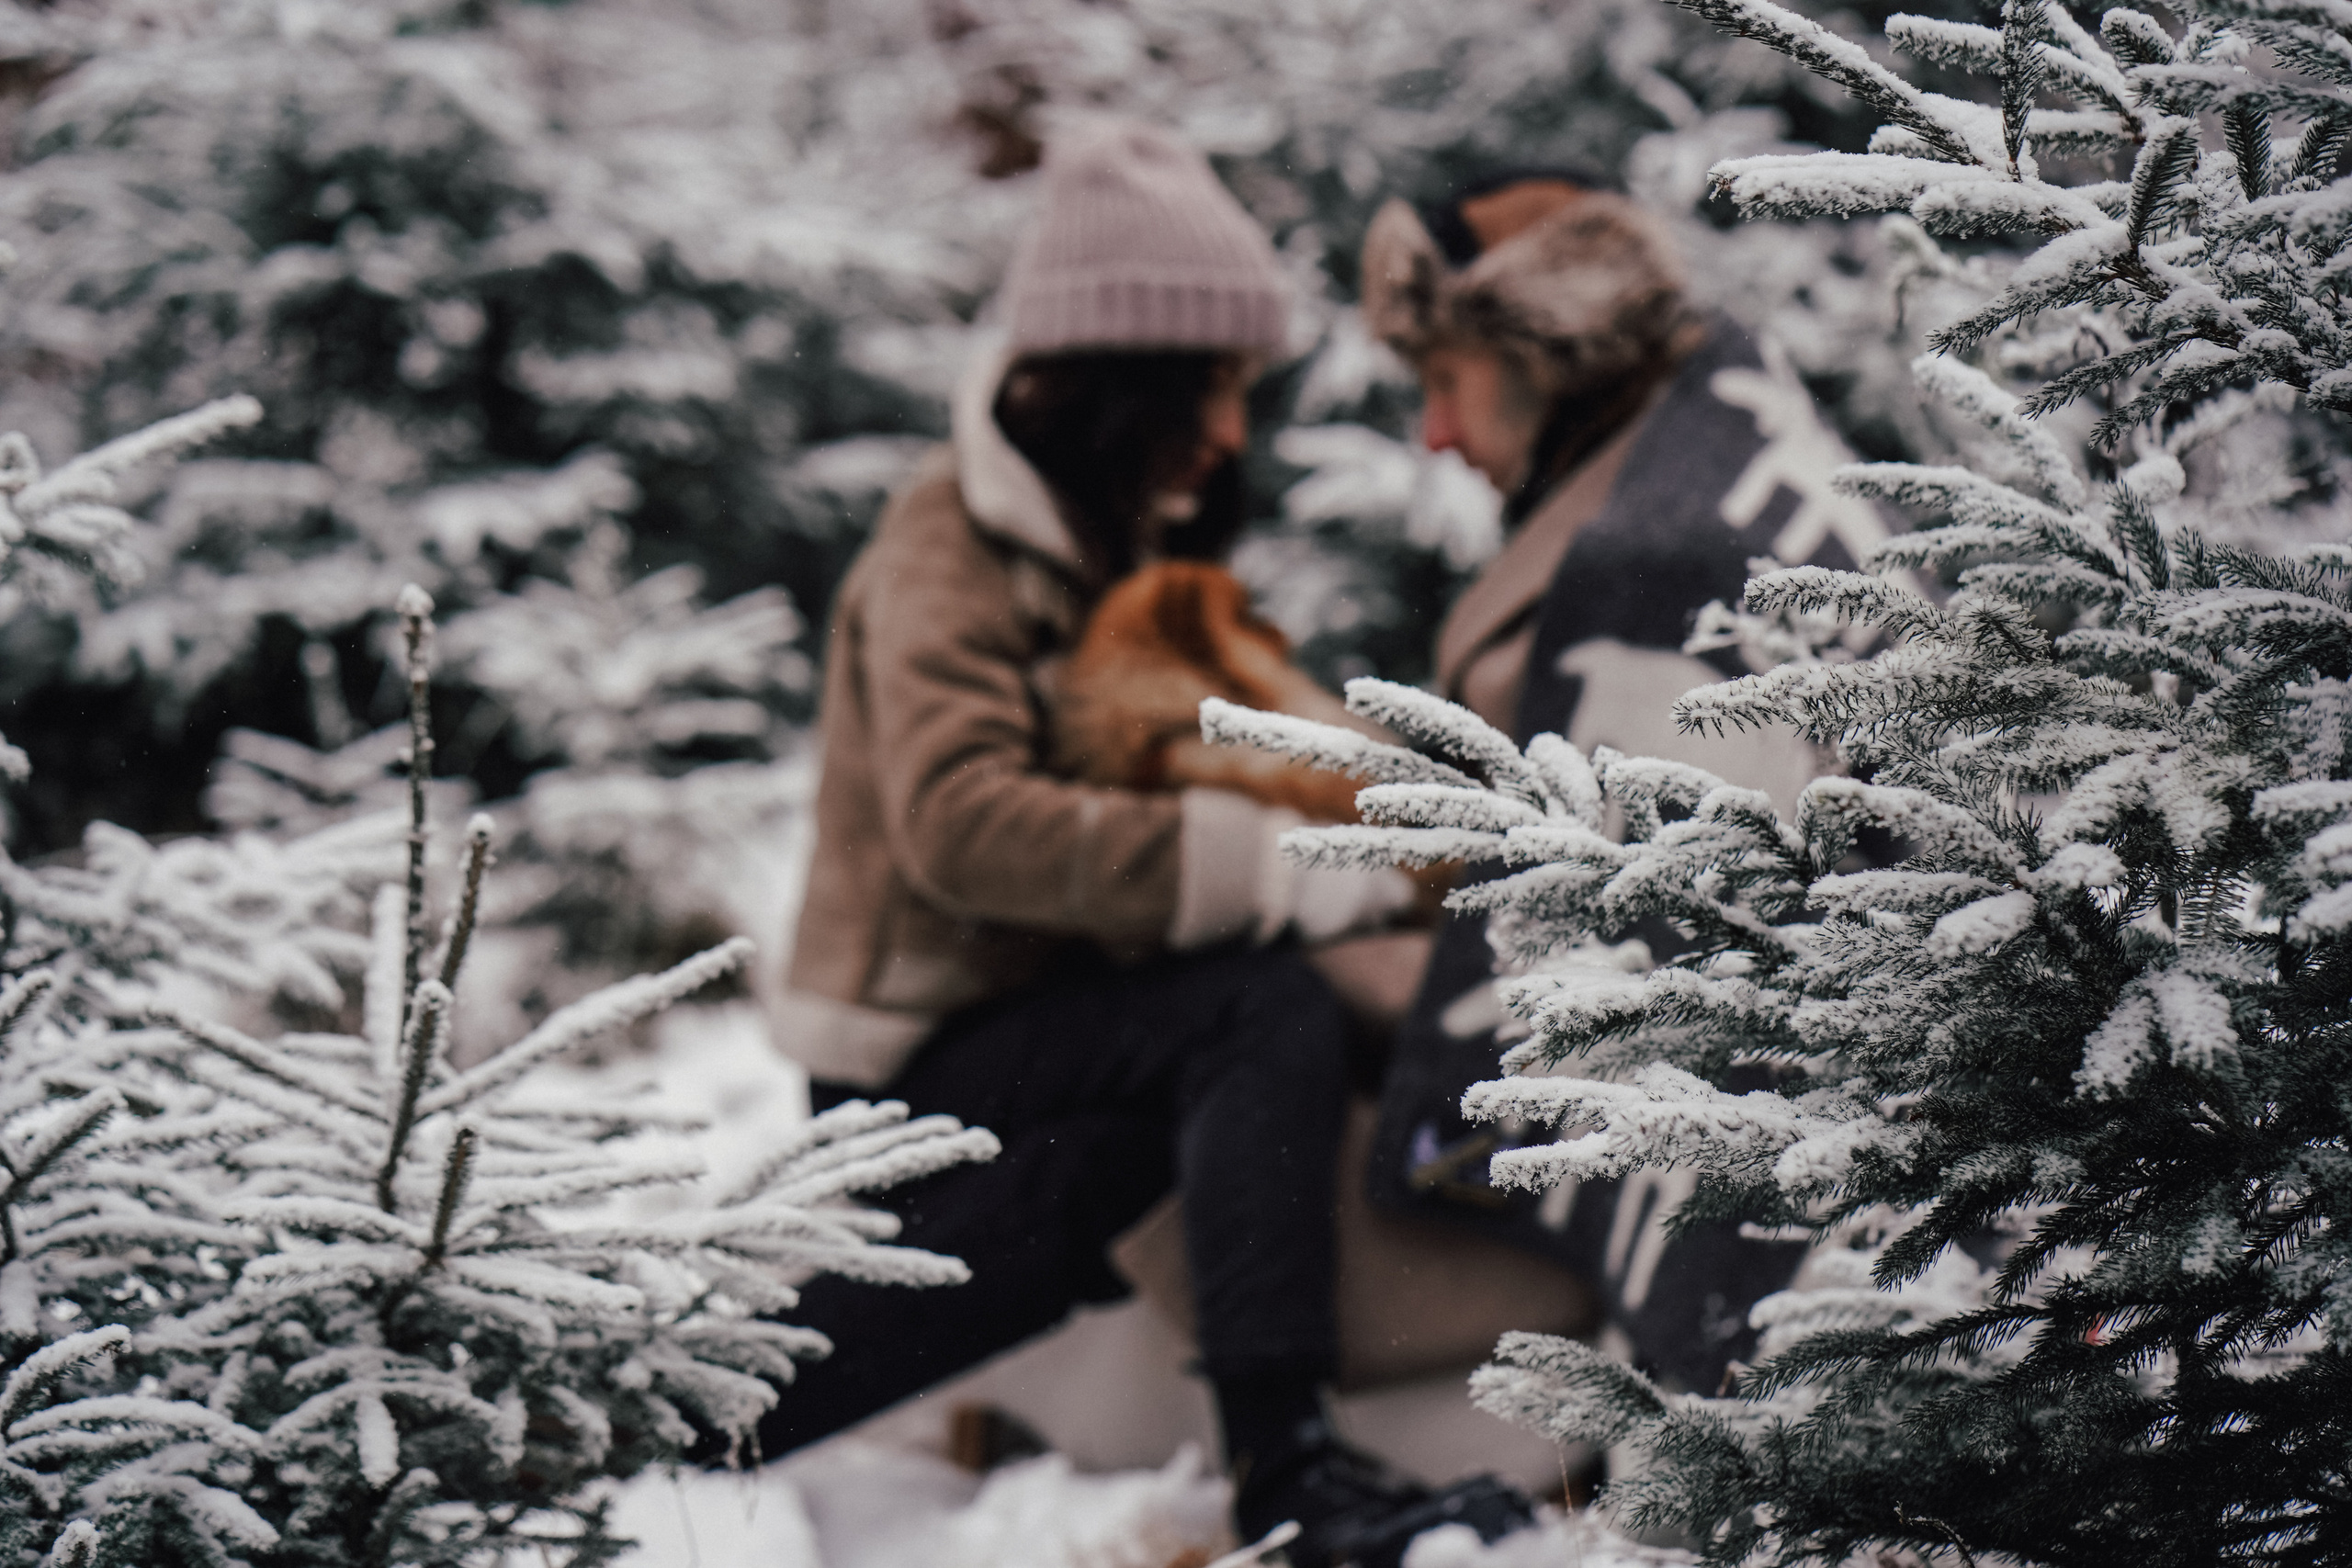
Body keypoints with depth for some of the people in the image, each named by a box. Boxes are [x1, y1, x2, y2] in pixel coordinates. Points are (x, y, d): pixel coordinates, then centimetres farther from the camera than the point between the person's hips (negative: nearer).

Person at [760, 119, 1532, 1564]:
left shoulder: (1124, 549, 18)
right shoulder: (950, 553, -13)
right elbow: (961, 822, -29)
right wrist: (1272, 870, -34)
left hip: (1039, 1025, 10)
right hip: (928, 1065, -10)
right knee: (1264, 1011, -28)